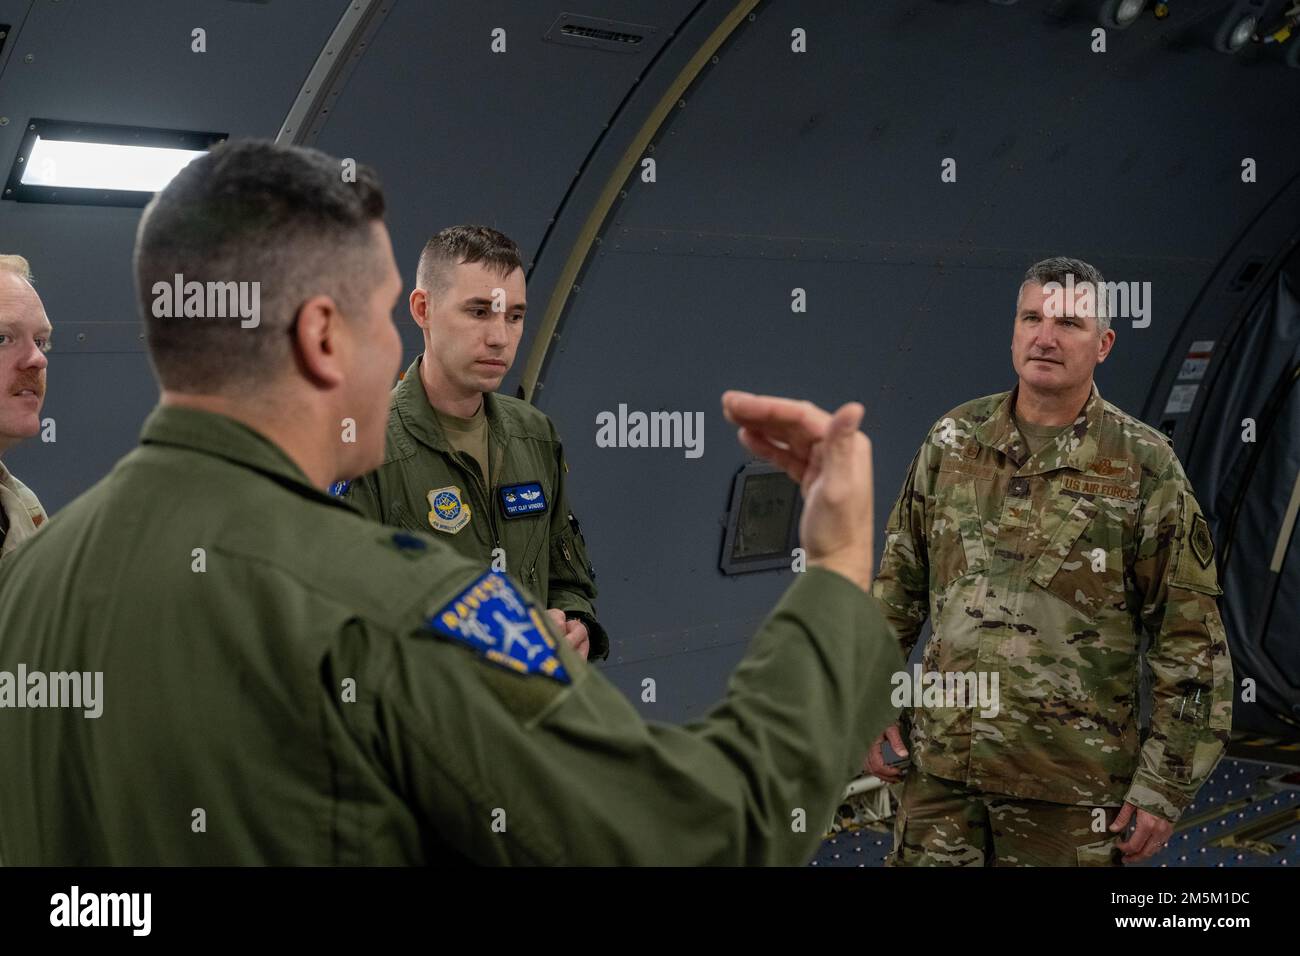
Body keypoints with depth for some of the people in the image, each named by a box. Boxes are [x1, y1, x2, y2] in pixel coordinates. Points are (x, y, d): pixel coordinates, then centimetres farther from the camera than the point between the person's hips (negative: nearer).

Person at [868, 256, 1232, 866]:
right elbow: (897, 583, 13)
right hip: (940, 766, 3)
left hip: (1071, 784, -3)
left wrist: (1164, 786, -6)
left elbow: (1190, 642, -4)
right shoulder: (954, 440, 5)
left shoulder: (1143, 466, -5)